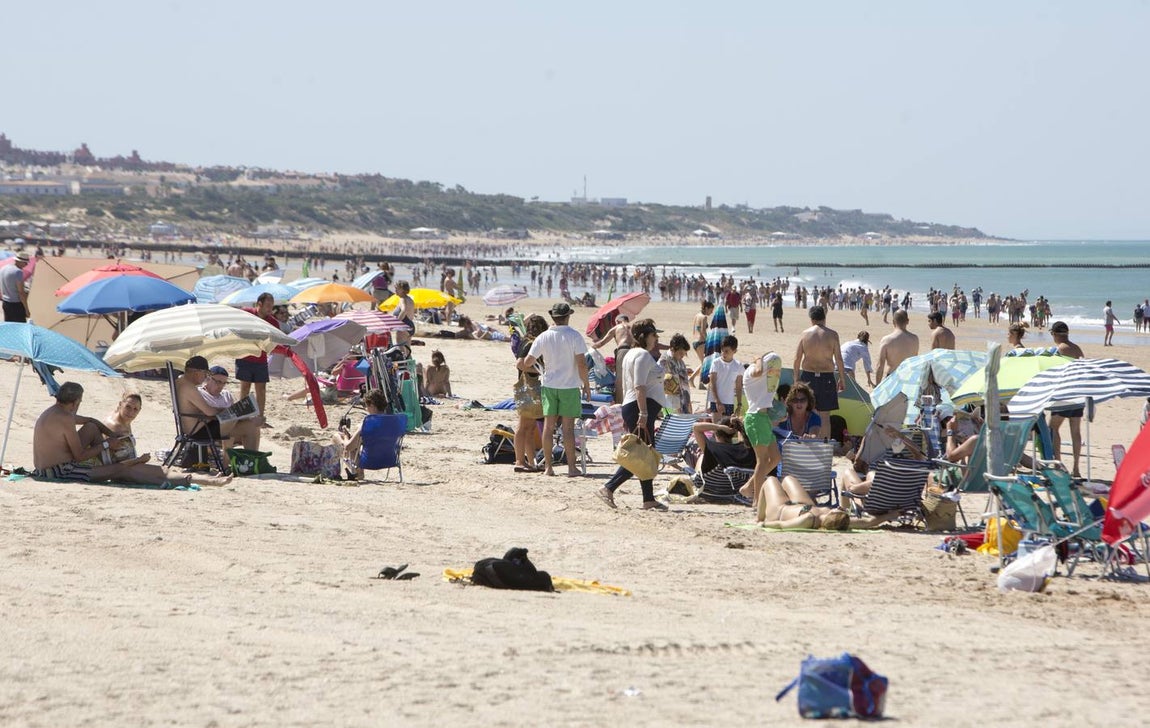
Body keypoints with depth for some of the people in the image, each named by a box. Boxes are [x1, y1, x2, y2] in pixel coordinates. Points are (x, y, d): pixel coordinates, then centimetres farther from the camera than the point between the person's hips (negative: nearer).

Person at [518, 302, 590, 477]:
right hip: (569, 386, -3)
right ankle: (571, 467, -2)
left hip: (549, 385, 3)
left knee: (548, 426, 7)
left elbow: (528, 361, 1)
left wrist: (520, 365, 25)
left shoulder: (543, 337, 0)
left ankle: (548, 466, 8)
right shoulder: (574, 336, -9)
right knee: (568, 427, -1)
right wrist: (586, 385, -2)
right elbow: (581, 363, -13)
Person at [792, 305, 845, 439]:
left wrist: (797, 379, 10)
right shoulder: (832, 334, -5)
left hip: (808, 376, 2)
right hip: (826, 377, -2)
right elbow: (839, 359, -5)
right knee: (825, 416, 4)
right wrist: (842, 379, 5)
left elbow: (797, 359, 0)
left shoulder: (804, 334, -1)